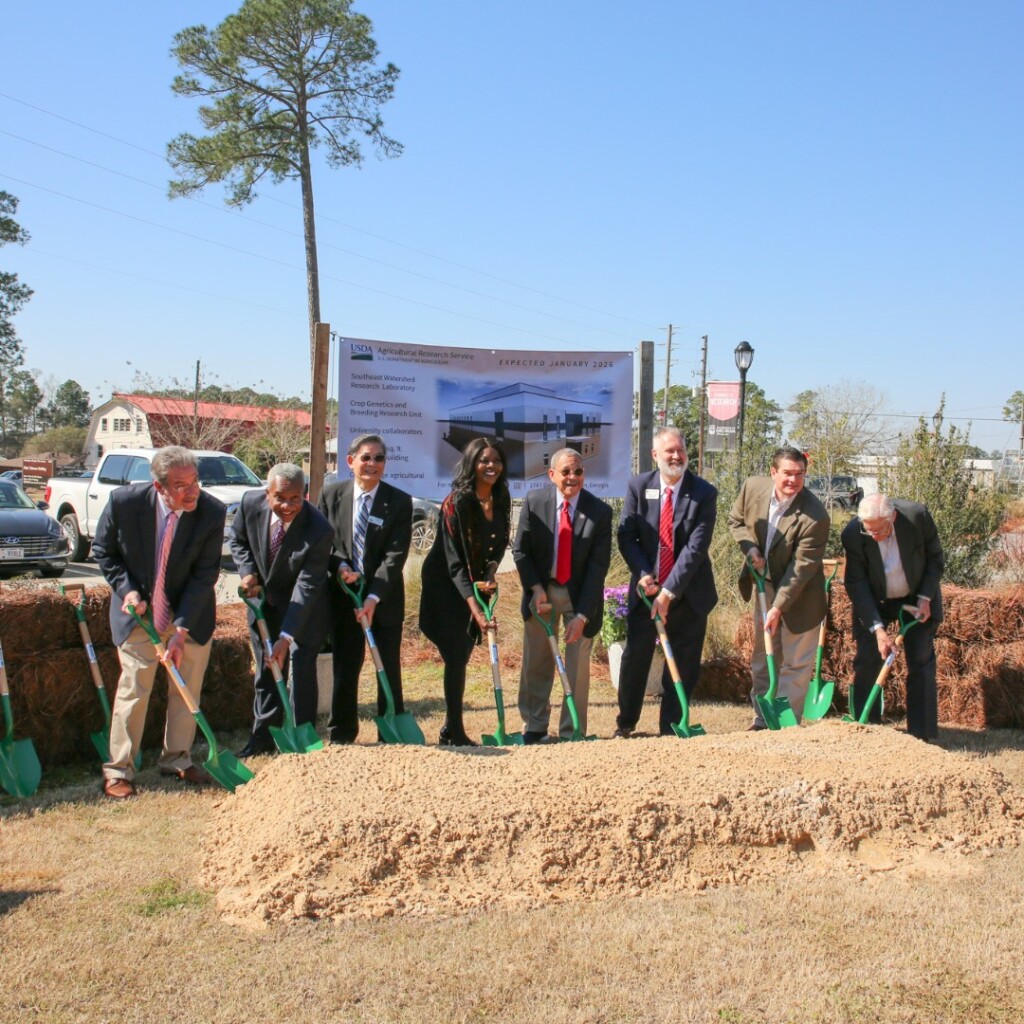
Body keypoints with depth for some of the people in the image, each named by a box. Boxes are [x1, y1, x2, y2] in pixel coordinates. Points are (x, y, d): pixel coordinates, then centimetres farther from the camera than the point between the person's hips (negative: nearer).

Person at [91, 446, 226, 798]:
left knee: (188, 688, 9)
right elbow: (103, 551, -2)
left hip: (191, 614, 1)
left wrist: (181, 630, -22)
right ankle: (118, 769, 11)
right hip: (138, 610, -1)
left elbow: (204, 575, -17)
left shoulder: (212, 512, -22)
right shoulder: (123, 502, -20)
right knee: (134, 688, -2)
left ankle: (177, 759, 28)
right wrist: (126, 588, -17)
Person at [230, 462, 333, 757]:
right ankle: (263, 736, 23)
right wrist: (247, 572, -16)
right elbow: (237, 540, 2)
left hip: (304, 605, -4)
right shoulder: (250, 503, -20)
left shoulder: (319, 531, -32)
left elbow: (306, 587, -30)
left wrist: (285, 637, -33)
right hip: (263, 598, 4)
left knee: (302, 668, -5)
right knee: (266, 669, 12)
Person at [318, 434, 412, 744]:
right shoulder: (331, 495, 1)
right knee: (344, 667, 8)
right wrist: (340, 565, -14)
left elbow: (396, 555, -12)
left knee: (389, 669, 5)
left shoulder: (399, 502, -7)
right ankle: (342, 733, 20)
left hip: (384, 598, -1)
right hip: (342, 595, 2)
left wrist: (374, 597, -21)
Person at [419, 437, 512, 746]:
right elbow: (454, 561, -25)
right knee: (456, 657, -6)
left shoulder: (501, 500, -2)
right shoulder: (456, 502, -22)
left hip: (477, 585, 6)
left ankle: (451, 728, 18)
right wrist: (475, 609, -32)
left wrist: (490, 576, -13)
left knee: (462, 657, 9)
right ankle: (455, 731, 2)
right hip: (446, 586, -6)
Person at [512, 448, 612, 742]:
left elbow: (598, 565, -14)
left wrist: (582, 615, -18)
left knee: (578, 664, 2)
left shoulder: (600, 511, -15)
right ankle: (534, 727, 24)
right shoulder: (534, 502, -10)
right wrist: (536, 589, -15)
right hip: (542, 590, 2)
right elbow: (520, 550, -2)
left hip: (580, 594, -2)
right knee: (536, 661, 9)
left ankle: (571, 733, 15)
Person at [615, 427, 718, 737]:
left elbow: (696, 546, -14)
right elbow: (626, 536, 0)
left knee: (683, 665, 5)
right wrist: (643, 574, -15)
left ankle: (671, 729, 18)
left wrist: (669, 592, -18)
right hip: (646, 588, 1)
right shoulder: (638, 487, -1)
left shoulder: (704, 493, -9)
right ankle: (625, 724, 24)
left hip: (688, 593, -1)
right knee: (635, 658, 6)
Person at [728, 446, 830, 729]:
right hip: (765, 585, 6)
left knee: (795, 663, 0)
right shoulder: (752, 487, -11)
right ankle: (762, 721, 26)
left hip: (799, 595, -5)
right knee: (762, 659, 15)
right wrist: (750, 547, -13)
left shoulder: (815, 517, -27)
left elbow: (802, 567, -25)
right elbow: (736, 521, 7)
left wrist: (778, 607, -27)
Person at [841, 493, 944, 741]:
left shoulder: (918, 516, -25)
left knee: (921, 663, -2)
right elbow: (856, 583, -21)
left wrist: (925, 598, -15)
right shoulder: (852, 534, -26)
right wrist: (877, 628, -27)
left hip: (917, 599, 0)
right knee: (866, 663, -3)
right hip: (873, 602, 0)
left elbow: (935, 559, -7)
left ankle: (922, 736, 4)